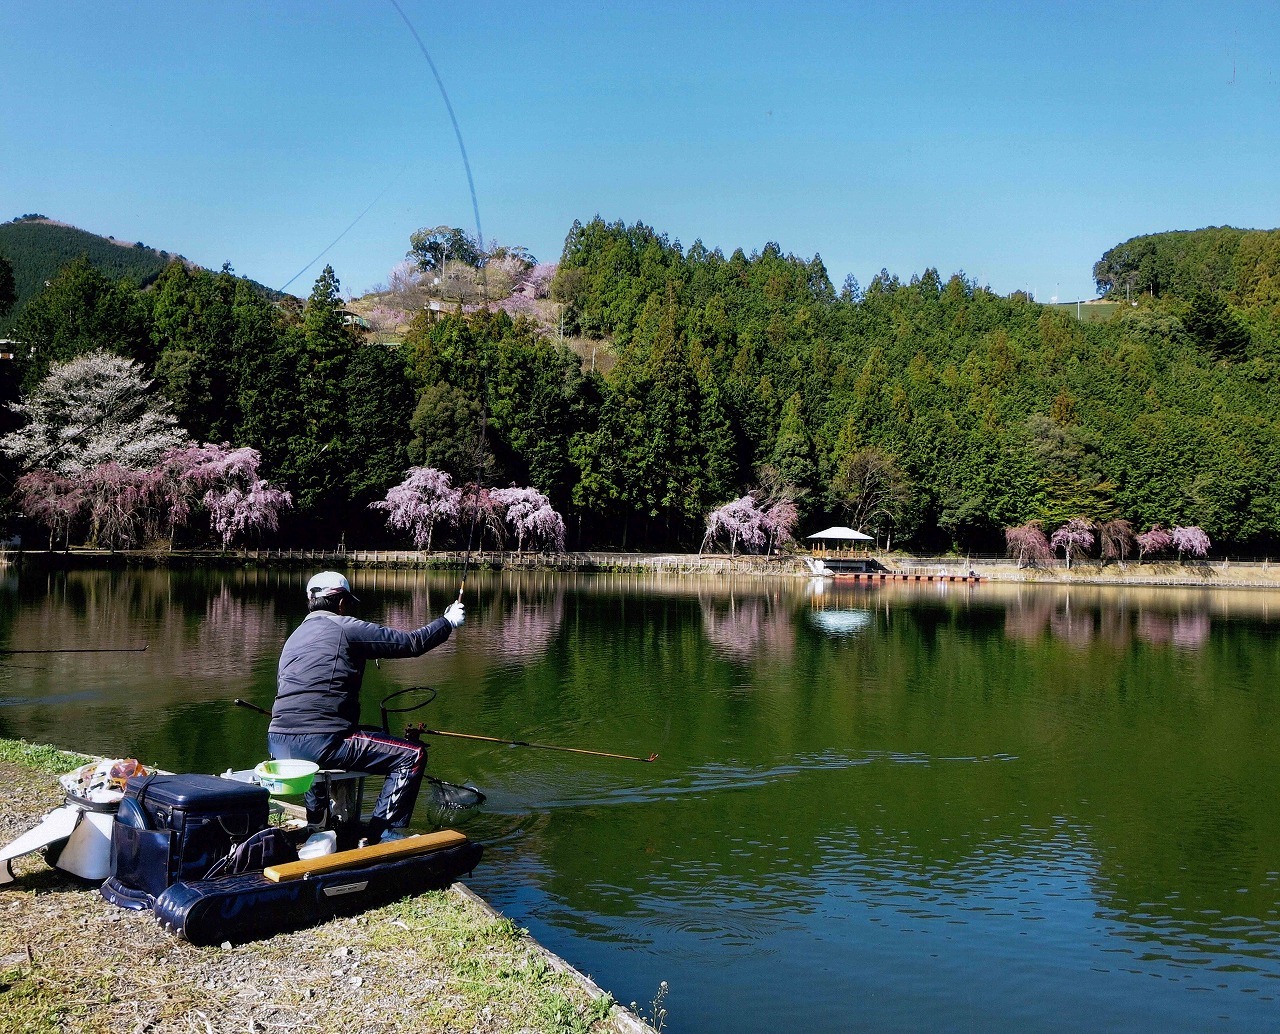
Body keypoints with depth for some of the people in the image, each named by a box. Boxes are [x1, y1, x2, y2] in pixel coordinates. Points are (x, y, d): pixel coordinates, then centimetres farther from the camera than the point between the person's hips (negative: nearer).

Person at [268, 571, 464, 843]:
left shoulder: (294, 636, 22)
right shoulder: (346, 627, -1)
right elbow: (412, 643, 0)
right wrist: (449, 622, 16)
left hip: (278, 744, 9)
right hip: (320, 743, -8)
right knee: (413, 755, -2)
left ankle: (313, 821, 41)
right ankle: (382, 833, -4)